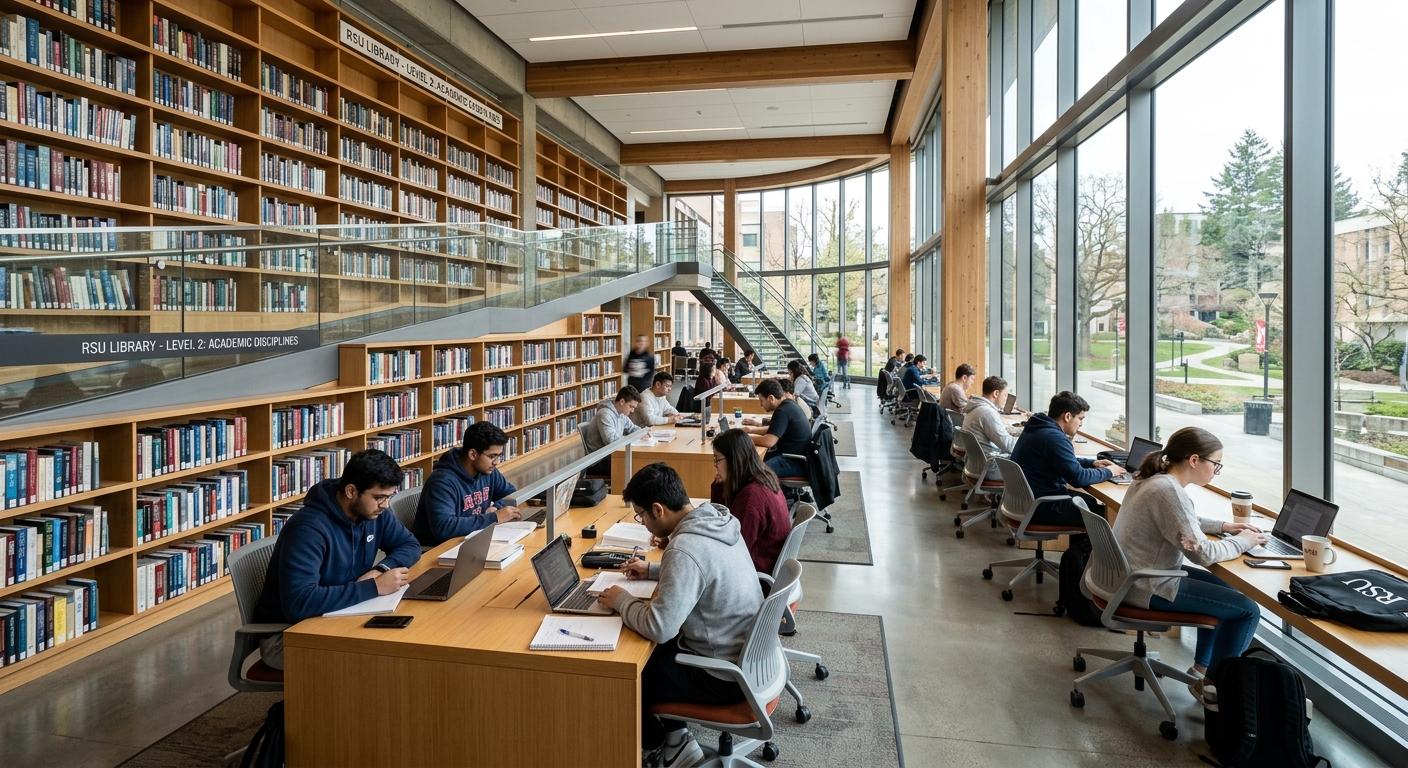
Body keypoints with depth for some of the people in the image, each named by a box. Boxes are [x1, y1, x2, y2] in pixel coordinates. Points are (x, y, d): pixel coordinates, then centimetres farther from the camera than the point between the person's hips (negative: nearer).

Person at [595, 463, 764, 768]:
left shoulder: (685, 549, -30)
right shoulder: (718, 520, -2)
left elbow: (659, 628, -30)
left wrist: (622, 601, -12)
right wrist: (652, 570, 15)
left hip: (725, 675, -9)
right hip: (746, 655, 9)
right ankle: (673, 738, 26)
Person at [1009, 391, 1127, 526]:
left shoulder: (1039, 428, 8)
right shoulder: (1054, 437, -23)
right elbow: (1078, 478, -22)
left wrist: (1092, 463, 13)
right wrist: (1108, 472, -5)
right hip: (1041, 506, -10)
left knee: (1092, 502, 23)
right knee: (1105, 514, -4)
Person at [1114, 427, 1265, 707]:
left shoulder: (1153, 478, 5)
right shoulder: (1168, 490, -26)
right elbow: (1202, 553, -23)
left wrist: (1223, 526, 13)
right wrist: (1243, 541, -6)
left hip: (1131, 575, 10)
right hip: (1148, 586, -10)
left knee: (1223, 588, 26)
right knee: (1248, 610, -2)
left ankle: (1201, 669, 32)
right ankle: (1213, 687, 12)